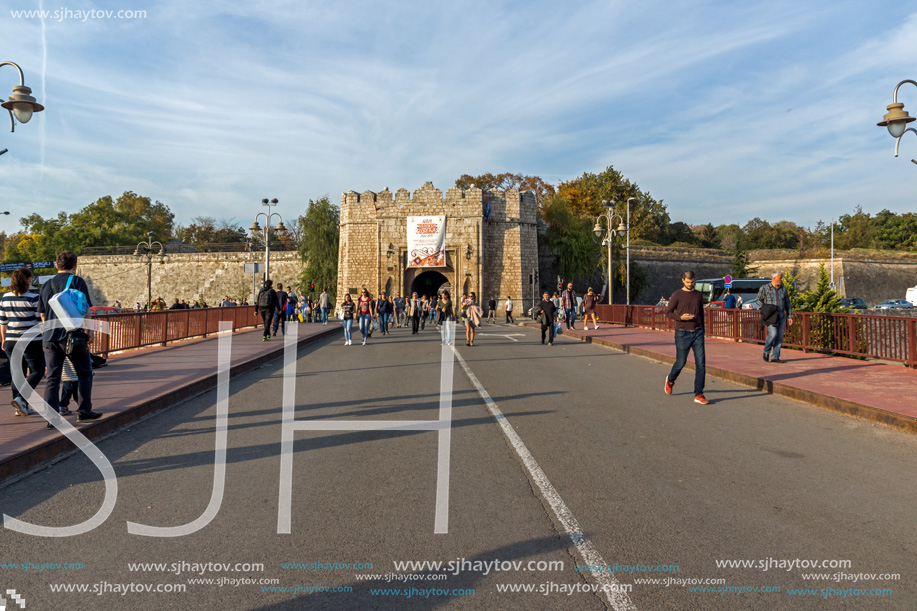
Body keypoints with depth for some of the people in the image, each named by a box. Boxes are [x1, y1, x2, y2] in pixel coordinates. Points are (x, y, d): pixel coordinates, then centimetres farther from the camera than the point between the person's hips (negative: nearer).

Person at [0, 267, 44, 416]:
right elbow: (41, 321, -10)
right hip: (31, 342, -6)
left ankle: (21, 408, 13)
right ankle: (20, 399, -11)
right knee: (37, 371, 5)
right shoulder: (33, 298, -11)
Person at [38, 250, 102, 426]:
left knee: (52, 378, 6)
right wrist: (89, 331, 0)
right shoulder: (77, 281, -3)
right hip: (73, 336, -5)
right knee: (85, 374, 9)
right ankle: (84, 412, 10)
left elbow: (43, 314, 21)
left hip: (50, 338, 5)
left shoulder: (46, 285, 14)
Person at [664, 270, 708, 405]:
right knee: (681, 363, 3)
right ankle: (670, 380, 36)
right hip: (682, 334, -3)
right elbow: (668, 313, -3)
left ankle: (699, 395, -2)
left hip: (697, 333, 3)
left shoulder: (699, 295, 10)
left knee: (701, 363, -6)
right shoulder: (677, 295, -3)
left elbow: (701, 314, 19)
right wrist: (680, 317, -20)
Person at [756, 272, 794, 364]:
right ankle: (766, 352, 5)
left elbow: (787, 303, 13)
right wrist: (766, 309, -15)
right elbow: (758, 300, 0)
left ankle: (775, 357, 7)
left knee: (779, 337, 1)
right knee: (773, 334, -18)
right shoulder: (764, 288, -4)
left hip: (781, 316, 5)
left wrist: (789, 316, 9)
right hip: (770, 316, -5)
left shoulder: (783, 289, 9)